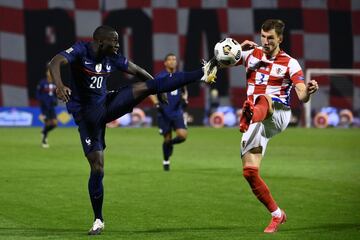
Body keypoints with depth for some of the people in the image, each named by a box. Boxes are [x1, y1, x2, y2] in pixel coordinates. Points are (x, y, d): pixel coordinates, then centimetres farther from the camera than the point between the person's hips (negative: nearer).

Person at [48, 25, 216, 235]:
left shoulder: (113, 58, 0)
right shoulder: (81, 51, -17)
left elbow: (137, 71, 16)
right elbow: (56, 62, -35)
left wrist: (160, 87, 22)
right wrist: (59, 86, -53)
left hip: (106, 105, 4)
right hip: (87, 115, -4)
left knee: (146, 87, -12)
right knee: (97, 166, -7)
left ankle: (202, 75, -10)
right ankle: (98, 220, 5)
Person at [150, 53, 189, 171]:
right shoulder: (160, 77, -5)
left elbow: (184, 91, 21)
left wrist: (184, 99, 1)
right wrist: (157, 103, -15)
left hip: (177, 112, 3)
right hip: (164, 113, -3)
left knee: (183, 135, -15)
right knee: (167, 138, 3)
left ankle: (170, 143, 19)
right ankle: (166, 161, 26)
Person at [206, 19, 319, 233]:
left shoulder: (289, 63, 2)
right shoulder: (251, 54, 12)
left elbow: (302, 96, -6)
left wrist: (309, 91, -30)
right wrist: (240, 47, -5)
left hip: (277, 115, -3)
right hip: (256, 120, 4)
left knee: (263, 100, -38)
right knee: (250, 171, -7)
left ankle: (250, 120, -70)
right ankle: (277, 215, 5)